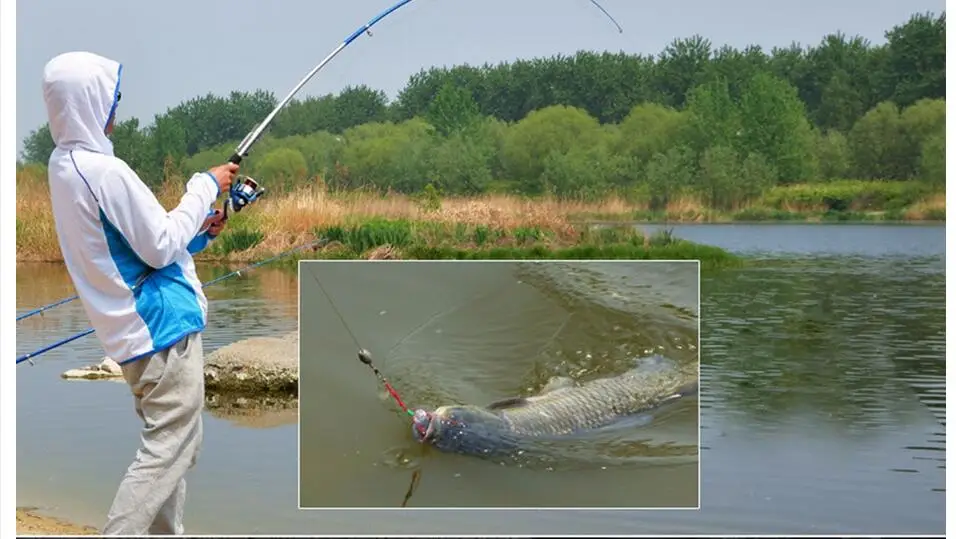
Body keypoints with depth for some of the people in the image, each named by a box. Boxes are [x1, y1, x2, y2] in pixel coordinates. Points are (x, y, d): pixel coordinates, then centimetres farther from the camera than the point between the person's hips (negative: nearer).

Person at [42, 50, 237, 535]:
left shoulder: (64, 166, 8)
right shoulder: (103, 170, -21)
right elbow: (161, 248, -16)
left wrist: (196, 231, 9)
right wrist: (205, 186, -6)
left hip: (138, 327, 10)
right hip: (162, 326, -10)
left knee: (171, 444, 18)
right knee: (168, 449, -5)